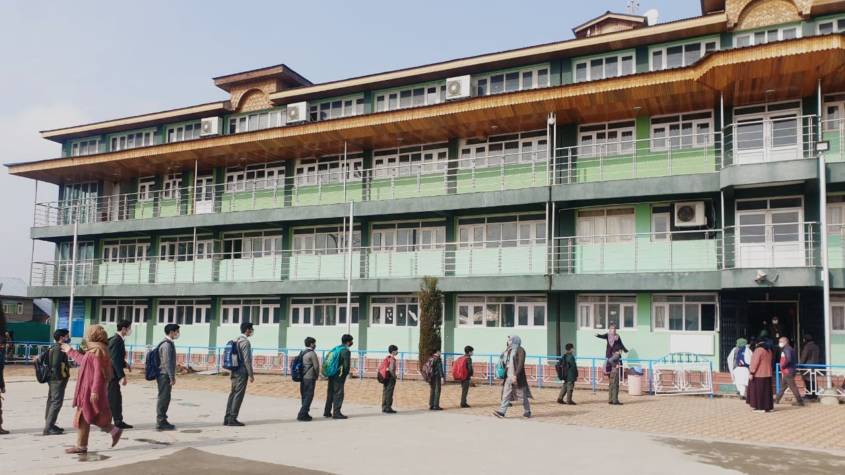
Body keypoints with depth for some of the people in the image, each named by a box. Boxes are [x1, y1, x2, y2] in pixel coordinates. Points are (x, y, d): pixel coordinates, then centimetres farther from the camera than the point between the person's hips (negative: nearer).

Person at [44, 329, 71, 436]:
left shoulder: (54, 347, 14)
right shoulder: (58, 349, -17)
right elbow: (55, 365, -24)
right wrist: (60, 378, -19)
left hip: (53, 379, 11)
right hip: (58, 380, -11)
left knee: (51, 401, 16)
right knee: (56, 402, -9)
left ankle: (50, 425, 25)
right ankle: (48, 428, -9)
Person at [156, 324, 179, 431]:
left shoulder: (169, 343, 15)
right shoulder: (167, 344, -16)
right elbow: (167, 362, -21)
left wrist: (172, 376, 20)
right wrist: (172, 377, -20)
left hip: (165, 376, 10)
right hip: (165, 375, -10)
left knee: (164, 399, 14)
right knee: (164, 398, -5)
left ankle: (162, 421, 20)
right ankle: (161, 422, -1)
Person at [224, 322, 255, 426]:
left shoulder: (236, 340, 14)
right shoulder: (245, 342, -14)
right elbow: (247, 360, -18)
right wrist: (251, 374, -14)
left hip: (235, 371, 9)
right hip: (242, 372, -9)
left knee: (233, 394, 11)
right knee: (238, 395, -5)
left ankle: (227, 418, 13)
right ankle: (232, 419, -5)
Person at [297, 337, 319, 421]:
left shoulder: (302, 353, 10)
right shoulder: (312, 353, -14)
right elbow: (316, 366, -13)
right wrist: (317, 375, 5)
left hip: (302, 377, 8)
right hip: (310, 378, -8)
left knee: (304, 396, 14)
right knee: (308, 396, -3)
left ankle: (304, 414, 20)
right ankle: (302, 415, -6)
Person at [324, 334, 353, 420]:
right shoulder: (346, 351, -12)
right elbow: (347, 365, -16)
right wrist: (345, 374, 0)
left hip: (332, 374, 8)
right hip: (339, 376, -8)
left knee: (330, 393, 15)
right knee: (338, 394, -2)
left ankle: (327, 412, 23)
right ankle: (336, 413, -1)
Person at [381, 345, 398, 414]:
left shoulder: (387, 358, 11)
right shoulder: (392, 359, -16)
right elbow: (391, 369, -24)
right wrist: (394, 376, -11)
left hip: (386, 377, 9)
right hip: (391, 378, -9)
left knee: (385, 393, 12)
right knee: (389, 393, -5)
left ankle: (384, 408, 17)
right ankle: (388, 408, -2)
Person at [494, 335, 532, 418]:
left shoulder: (520, 350, -11)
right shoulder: (509, 350, 14)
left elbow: (521, 364, -18)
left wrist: (516, 375, -24)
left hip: (517, 375, -7)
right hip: (508, 375, 7)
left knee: (522, 394, 4)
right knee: (506, 393, 0)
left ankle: (527, 412, 17)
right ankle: (502, 412, -5)